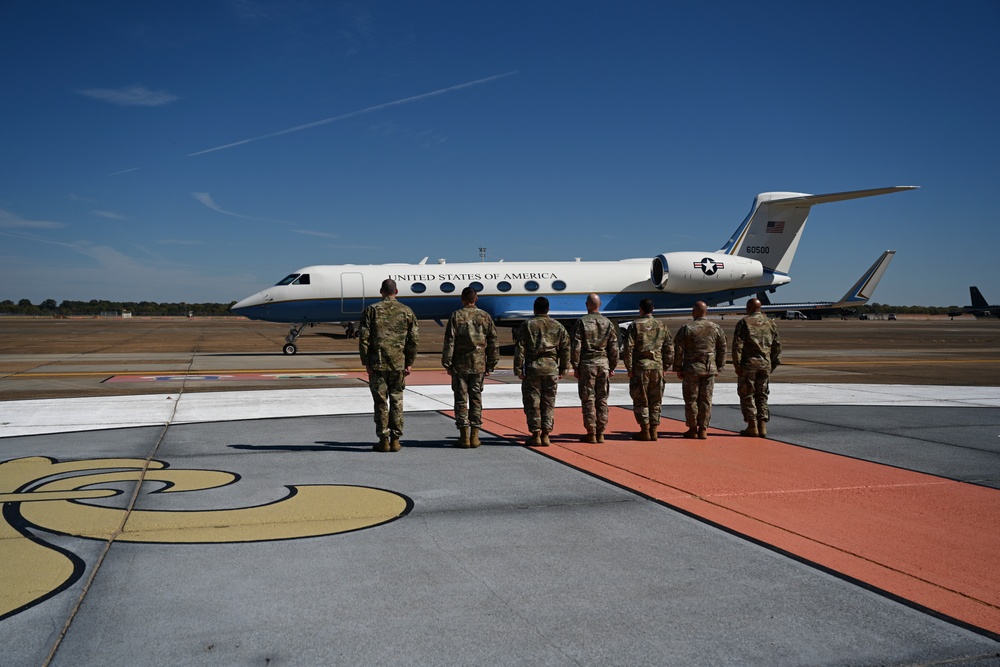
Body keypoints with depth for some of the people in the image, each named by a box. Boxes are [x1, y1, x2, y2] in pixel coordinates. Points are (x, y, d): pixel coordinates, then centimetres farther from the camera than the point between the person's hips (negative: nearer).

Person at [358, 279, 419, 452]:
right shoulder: (407, 311, 4)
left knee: (381, 402, 4)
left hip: (377, 364, -2)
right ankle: (395, 440, 10)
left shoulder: (372, 310, -1)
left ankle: (383, 441, 7)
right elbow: (414, 339, 2)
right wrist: (409, 363, 8)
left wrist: (366, 363, 2)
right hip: (399, 364, 2)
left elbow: (363, 338, -4)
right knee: (396, 402, 8)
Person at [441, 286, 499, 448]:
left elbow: (449, 342, -6)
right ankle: (474, 436, 9)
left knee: (461, 399, 3)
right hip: (479, 365, 2)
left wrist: (447, 364, 0)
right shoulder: (485, 317, 5)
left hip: (460, 364, -2)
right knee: (476, 398, 9)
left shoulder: (456, 316, -4)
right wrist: (490, 365, 14)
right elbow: (493, 342, 7)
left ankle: (464, 437, 2)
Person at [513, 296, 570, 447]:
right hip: (552, 367, 3)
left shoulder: (527, 326, 0)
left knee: (532, 402, 3)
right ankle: (546, 435, 8)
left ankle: (535, 435, 4)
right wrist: (563, 369, 14)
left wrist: (518, 368, -2)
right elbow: (565, 348, 8)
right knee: (549, 402, 8)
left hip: (533, 367, -3)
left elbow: (520, 348, -5)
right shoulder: (558, 327, 9)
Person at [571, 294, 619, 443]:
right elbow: (614, 348, 6)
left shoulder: (582, 322, -5)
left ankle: (591, 433, 2)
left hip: (587, 363, -3)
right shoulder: (608, 323, 5)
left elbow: (576, 347, -8)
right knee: (602, 400, 8)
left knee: (588, 400, 1)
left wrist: (575, 367, -2)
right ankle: (600, 433, 10)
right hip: (604, 363, 3)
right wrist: (612, 367, 13)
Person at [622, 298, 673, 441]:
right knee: (655, 400, 10)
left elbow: (628, 349, -9)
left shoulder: (635, 326, -4)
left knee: (640, 400, 5)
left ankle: (645, 431, 4)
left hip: (640, 367, -3)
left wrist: (629, 368, -4)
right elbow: (669, 350, 8)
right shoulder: (662, 326, 8)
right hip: (657, 367, 4)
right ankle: (654, 430, 11)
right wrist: (665, 367, 14)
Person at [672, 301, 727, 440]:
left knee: (691, 400, 5)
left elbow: (678, 349, -6)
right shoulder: (716, 328, 5)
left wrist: (678, 368, 2)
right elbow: (722, 349, 9)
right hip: (710, 369, 3)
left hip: (691, 368, -3)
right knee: (706, 400, 7)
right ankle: (703, 430, 9)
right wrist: (719, 367, 16)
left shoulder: (687, 328, -6)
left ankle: (692, 429, 9)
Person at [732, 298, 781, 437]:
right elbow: (777, 345, 11)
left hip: (749, 363, -5)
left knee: (747, 394, 4)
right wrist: (773, 364, 16)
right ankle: (762, 426, 8)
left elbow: (737, 345, -11)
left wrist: (737, 365, -9)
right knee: (762, 395, 12)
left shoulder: (744, 322, -5)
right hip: (765, 363, 5)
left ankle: (752, 426, 0)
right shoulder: (770, 323, 11)